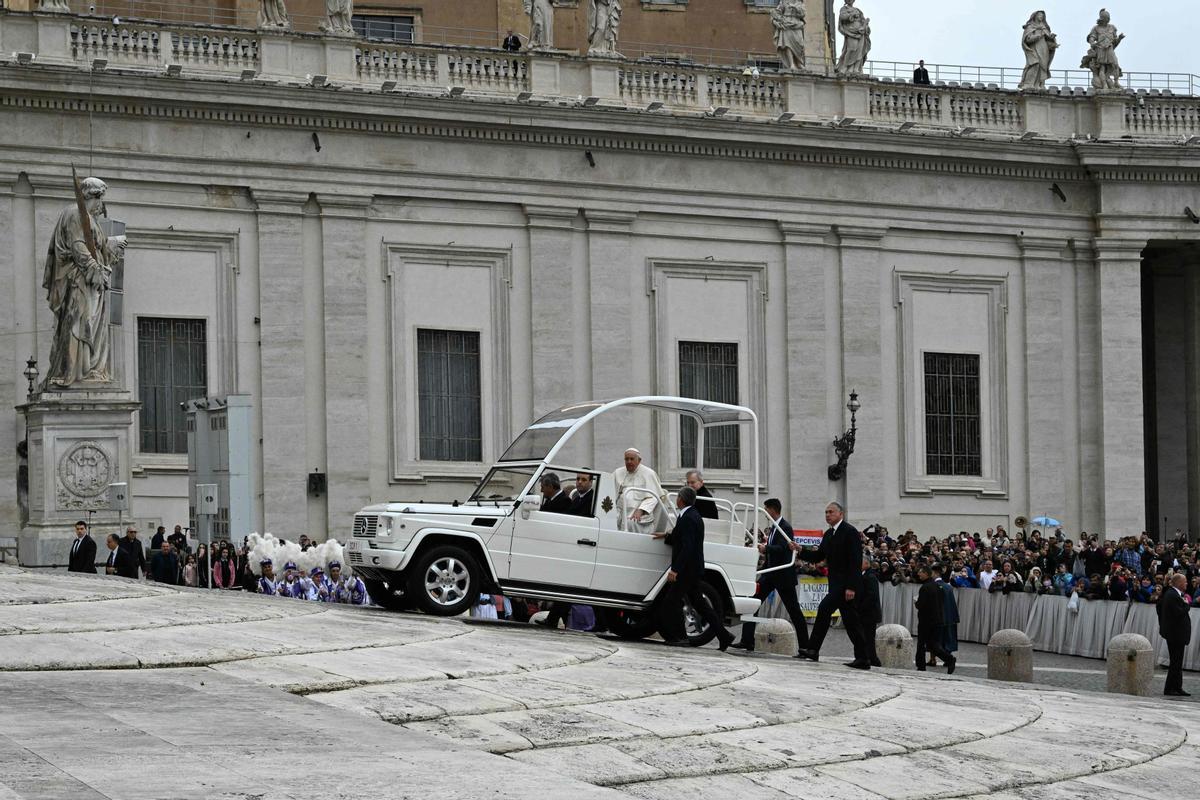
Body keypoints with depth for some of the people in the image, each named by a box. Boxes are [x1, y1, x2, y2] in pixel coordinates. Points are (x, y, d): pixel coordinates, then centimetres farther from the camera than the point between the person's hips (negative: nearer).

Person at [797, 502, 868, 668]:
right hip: (836, 582, 9)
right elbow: (818, 556, 15)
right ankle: (862, 658, 12)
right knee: (850, 620, 9)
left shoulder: (850, 532, -11)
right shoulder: (829, 534, 15)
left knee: (825, 608, -20)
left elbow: (856, 561, -17)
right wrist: (800, 552, -2)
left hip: (846, 582, -9)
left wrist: (851, 587, -22)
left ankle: (813, 649, -17)